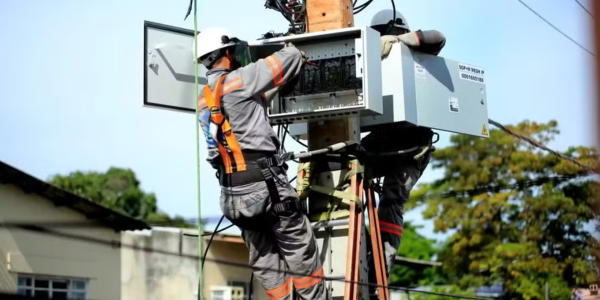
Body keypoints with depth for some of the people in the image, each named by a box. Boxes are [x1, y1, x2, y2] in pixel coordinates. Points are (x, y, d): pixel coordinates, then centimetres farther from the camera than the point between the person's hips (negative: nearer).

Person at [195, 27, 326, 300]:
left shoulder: (203, 100, 16)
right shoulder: (238, 80, -7)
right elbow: (286, 61, 1)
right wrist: (300, 52, 21)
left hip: (232, 192, 8)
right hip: (264, 183, -8)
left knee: (264, 258, 11)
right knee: (300, 250, 3)